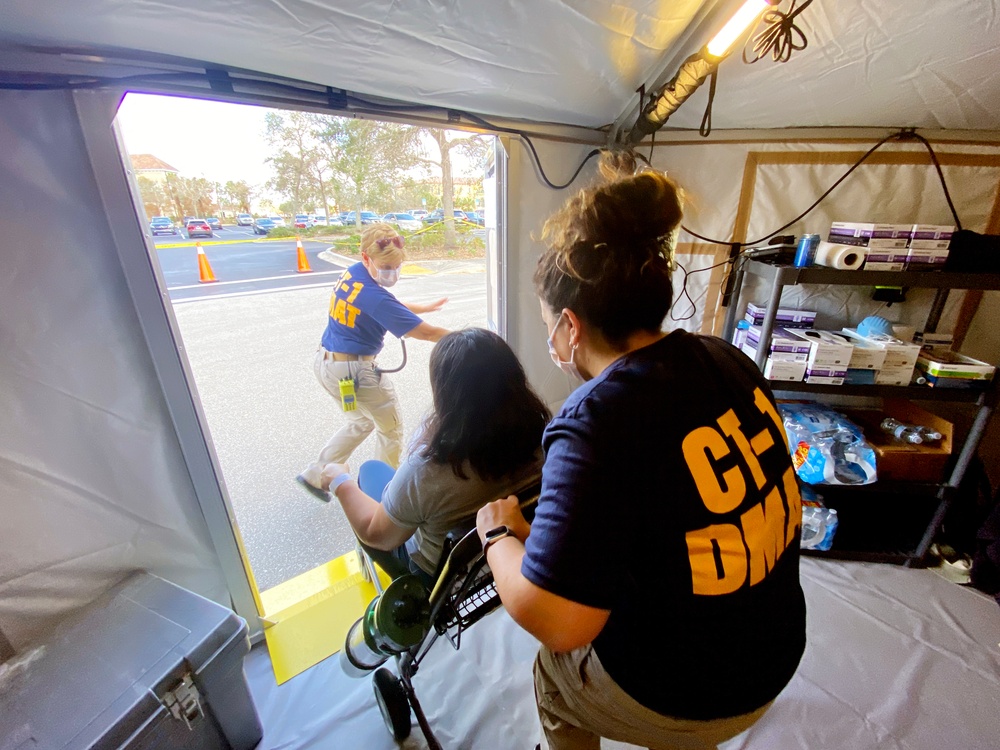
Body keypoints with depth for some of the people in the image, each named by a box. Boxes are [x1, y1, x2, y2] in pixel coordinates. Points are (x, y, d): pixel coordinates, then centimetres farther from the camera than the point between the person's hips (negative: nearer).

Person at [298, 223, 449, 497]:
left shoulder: (351, 274, 1)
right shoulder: (374, 296, -25)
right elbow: (426, 333, -24)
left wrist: (423, 307, 18)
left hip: (325, 362, 9)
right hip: (353, 371, -9)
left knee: (361, 422, 27)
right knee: (391, 428, 12)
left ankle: (315, 475, 33)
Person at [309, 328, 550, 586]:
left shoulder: (426, 471, -38)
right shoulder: (541, 431, -26)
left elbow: (378, 535, -19)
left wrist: (340, 482, -2)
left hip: (438, 575, -4)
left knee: (371, 470, 16)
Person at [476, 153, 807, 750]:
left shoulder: (598, 422, -35)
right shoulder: (728, 360, -11)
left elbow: (555, 621, -34)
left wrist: (498, 533, -16)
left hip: (685, 699, -5)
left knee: (553, 671, 25)